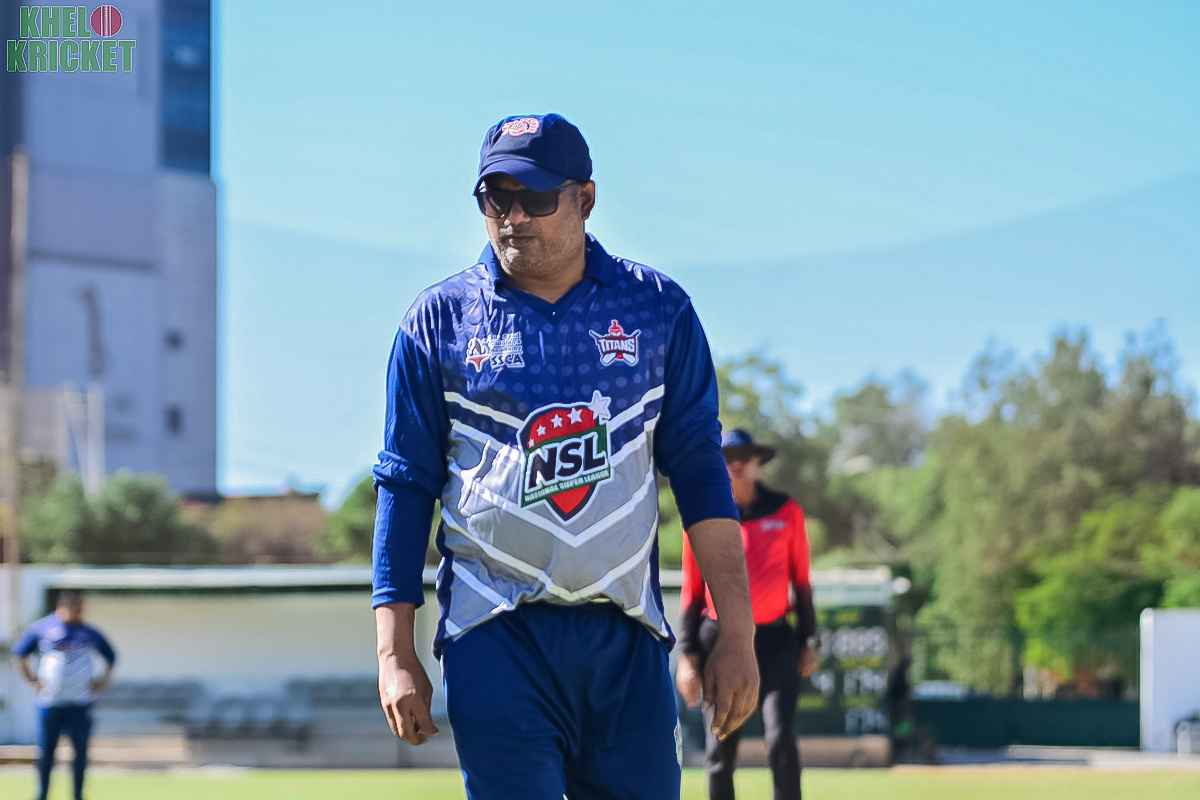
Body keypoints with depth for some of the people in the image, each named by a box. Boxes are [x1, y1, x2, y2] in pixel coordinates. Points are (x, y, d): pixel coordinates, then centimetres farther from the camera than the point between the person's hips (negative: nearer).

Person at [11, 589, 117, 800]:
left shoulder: (89, 633, 5)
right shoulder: (41, 628, -1)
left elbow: (111, 657, 18)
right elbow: (19, 653, 9)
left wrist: (104, 679, 5)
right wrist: (31, 680, 1)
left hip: (80, 704, 2)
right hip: (49, 702, -2)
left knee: (81, 750, 1)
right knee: (45, 751, 2)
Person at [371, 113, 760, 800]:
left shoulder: (659, 310, 7)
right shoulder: (440, 320, 4)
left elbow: (700, 472, 6)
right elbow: (406, 487, 5)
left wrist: (738, 636, -1)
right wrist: (395, 654, -1)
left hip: (629, 639, 2)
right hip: (496, 639, -1)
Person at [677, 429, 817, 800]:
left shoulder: (786, 511, 4)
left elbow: (801, 579, 9)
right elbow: (691, 591, 5)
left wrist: (807, 641, 6)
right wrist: (687, 654, 0)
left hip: (774, 640, 0)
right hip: (720, 641, 1)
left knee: (781, 741, -14)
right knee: (720, 752, 2)